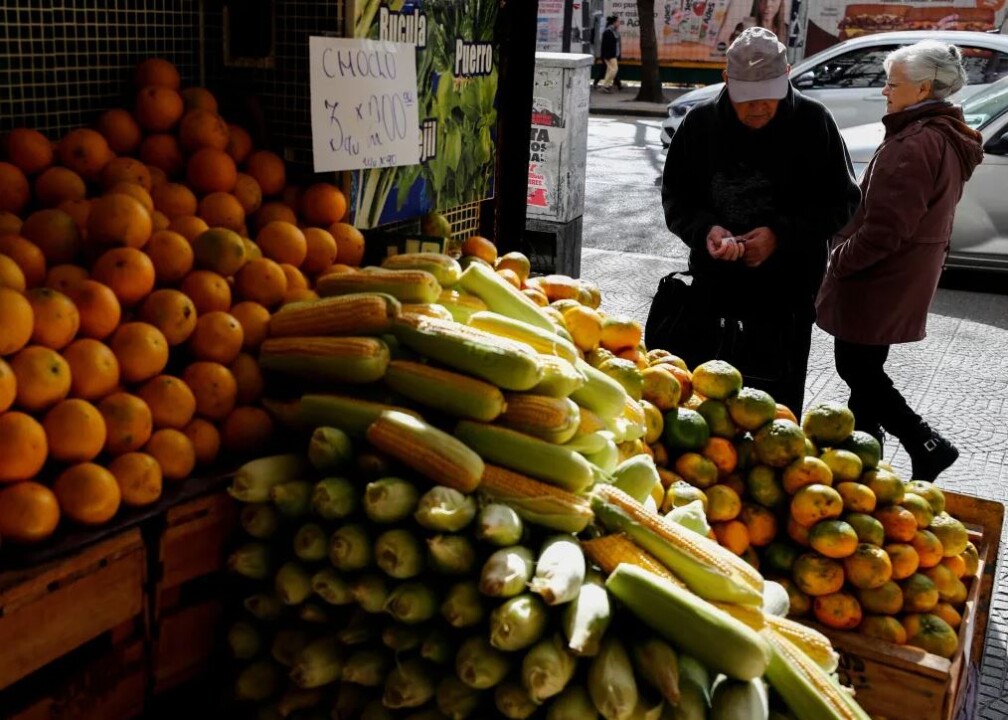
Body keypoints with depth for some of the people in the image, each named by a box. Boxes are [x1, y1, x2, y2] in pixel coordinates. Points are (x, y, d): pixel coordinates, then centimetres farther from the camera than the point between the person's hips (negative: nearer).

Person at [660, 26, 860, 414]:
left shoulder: (813, 123, -8)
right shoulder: (700, 123, -2)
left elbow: (842, 204, -4)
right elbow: (675, 198, 5)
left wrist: (781, 235, -18)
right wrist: (705, 230, -16)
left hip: (787, 295, -2)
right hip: (712, 288, 2)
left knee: (776, 411, 8)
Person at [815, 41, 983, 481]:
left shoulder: (916, 144, -23)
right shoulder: (946, 139, 10)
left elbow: (885, 228, -26)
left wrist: (840, 259, -12)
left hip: (878, 280, -10)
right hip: (902, 278, 10)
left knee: (856, 370, 1)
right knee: (864, 368, 18)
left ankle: (927, 445, 4)